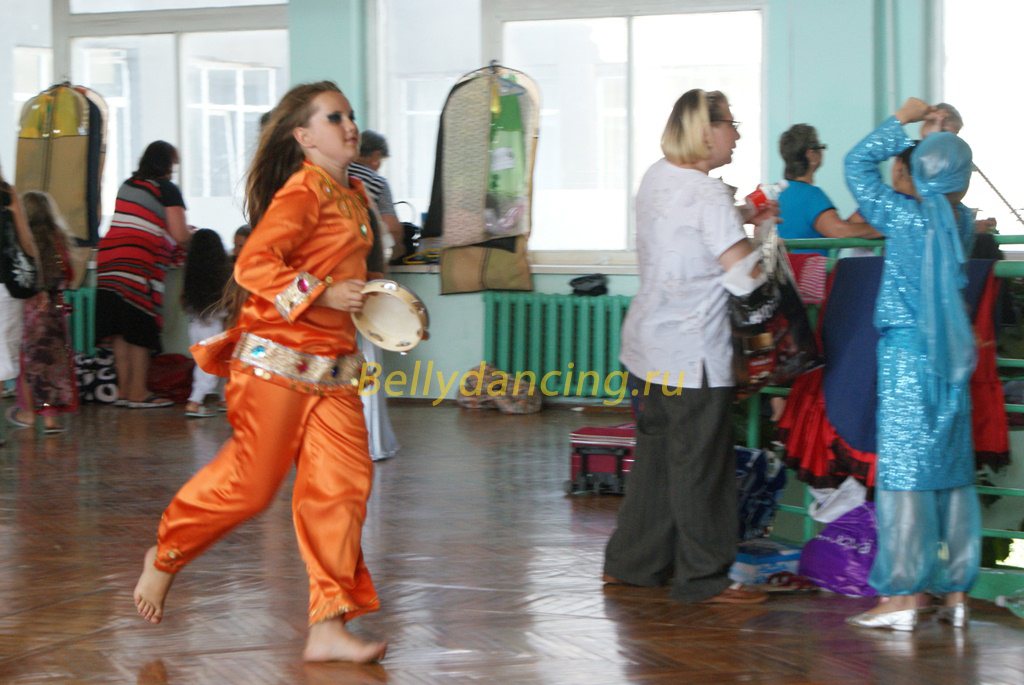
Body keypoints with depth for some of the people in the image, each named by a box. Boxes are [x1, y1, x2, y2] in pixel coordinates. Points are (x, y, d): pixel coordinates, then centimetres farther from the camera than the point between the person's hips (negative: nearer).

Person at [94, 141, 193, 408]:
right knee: (140, 330, 0)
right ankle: (138, 393, 1)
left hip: (109, 255, 6)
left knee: (120, 331, 9)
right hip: (141, 263, -6)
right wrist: (190, 230, 17)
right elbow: (180, 235, -5)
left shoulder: (127, 186, 20)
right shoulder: (167, 190, 1)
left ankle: (123, 390, 13)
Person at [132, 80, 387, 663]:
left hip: (332, 364, 8)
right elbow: (255, 263, -22)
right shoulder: (304, 190, -13)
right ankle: (164, 558, 24)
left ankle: (329, 625, 2)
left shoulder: (354, 196, 15)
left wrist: (367, 301, 14)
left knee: (342, 481, -1)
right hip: (278, 357, -8)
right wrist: (324, 294, -25)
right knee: (250, 481, -2)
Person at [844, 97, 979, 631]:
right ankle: (955, 591, 14)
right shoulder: (963, 223, 4)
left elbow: (858, 164, -2)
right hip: (953, 359, 6)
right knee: (953, 472, 10)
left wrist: (903, 120, 6)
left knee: (904, 471, -5)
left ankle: (903, 593, -5)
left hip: (905, 355, -6)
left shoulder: (906, 217, -10)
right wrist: (945, 135, 21)